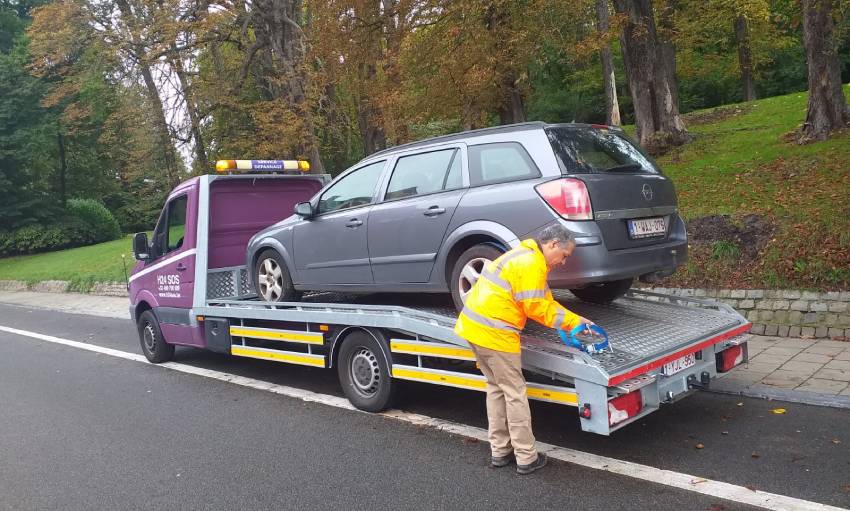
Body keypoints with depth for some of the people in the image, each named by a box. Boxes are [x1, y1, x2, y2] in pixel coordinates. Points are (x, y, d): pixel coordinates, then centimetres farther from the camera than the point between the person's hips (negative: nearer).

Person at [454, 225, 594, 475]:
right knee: (515, 394, 1)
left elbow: (546, 301, 19)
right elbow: (537, 308, -14)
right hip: (494, 333, -10)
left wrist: (575, 321, 12)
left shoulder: (526, 256, 18)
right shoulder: (532, 264, -15)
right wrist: (573, 321, -1)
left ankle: (500, 451, 25)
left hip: (475, 326, 10)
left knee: (496, 389, 18)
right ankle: (527, 458, 11)